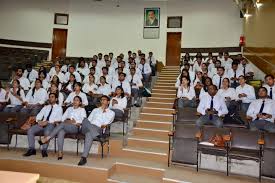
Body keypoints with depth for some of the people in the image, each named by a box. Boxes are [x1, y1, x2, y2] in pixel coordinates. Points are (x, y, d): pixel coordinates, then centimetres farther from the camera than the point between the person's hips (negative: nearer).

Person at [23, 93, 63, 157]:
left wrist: (47, 122, -16)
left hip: (51, 124, -5)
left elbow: (58, 119, -6)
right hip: (42, 124, 6)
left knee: (47, 132, -36)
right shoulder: (46, 107, 24)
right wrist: (39, 121, -7)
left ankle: (44, 150, -23)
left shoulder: (59, 108, 8)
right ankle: (32, 149, -9)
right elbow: (39, 115, 16)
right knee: (30, 130, -17)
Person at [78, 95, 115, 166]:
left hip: (98, 129, -3)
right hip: (87, 128, 3)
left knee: (89, 134, -37)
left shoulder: (111, 113, 18)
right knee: (85, 120, -32)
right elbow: (88, 120, 18)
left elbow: (105, 124, 3)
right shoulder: (95, 110, 31)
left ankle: (84, 157, -37)